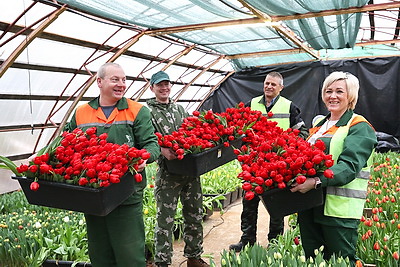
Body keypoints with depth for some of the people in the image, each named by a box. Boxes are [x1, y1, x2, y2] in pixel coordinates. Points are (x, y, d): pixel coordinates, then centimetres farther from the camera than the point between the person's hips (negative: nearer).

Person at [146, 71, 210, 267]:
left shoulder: (179, 109, 17)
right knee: (165, 219, 1)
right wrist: (162, 149, -30)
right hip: (168, 172, -6)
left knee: (194, 215, 14)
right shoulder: (147, 111, -2)